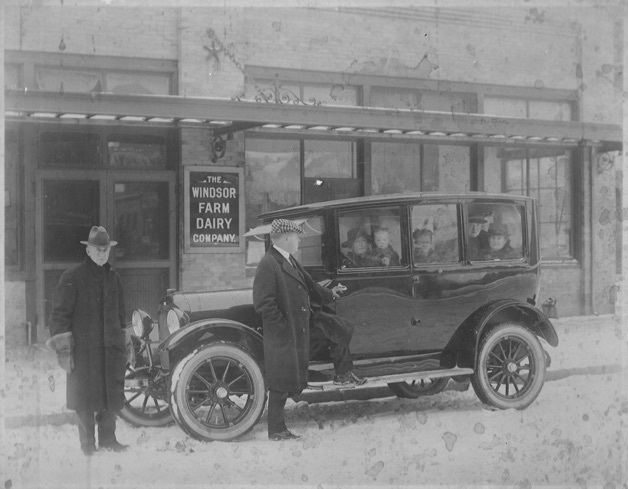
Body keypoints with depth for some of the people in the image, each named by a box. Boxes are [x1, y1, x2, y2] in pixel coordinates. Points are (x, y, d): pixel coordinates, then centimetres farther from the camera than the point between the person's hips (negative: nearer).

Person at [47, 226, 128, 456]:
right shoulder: (72, 278, -5)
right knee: (85, 396, 0)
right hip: (83, 349, -5)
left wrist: (122, 345, 19)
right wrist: (63, 348, -11)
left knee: (112, 394, 7)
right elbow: (59, 314, -6)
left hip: (111, 348, 5)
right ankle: (87, 443, 12)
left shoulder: (113, 277, 13)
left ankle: (108, 439, 20)